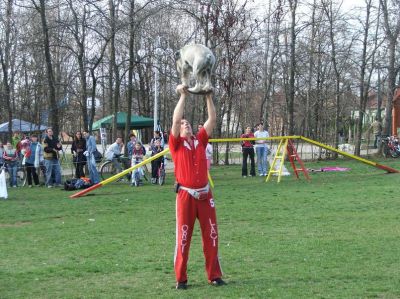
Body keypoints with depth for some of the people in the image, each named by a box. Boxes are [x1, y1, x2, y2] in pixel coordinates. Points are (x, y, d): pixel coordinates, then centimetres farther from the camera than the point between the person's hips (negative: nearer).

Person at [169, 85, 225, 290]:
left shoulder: (200, 140, 12)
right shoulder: (176, 144, 2)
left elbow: (212, 120, 7)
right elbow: (175, 120, -11)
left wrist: (208, 97, 2)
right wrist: (183, 95, -8)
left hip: (205, 195, 4)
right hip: (186, 195, -3)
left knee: (211, 235, 4)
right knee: (183, 237, 0)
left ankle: (214, 275, 12)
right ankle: (181, 278, 7)